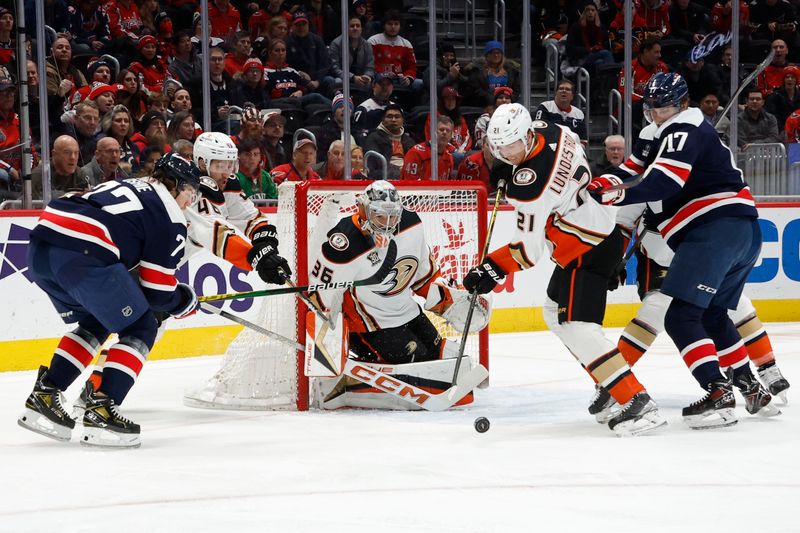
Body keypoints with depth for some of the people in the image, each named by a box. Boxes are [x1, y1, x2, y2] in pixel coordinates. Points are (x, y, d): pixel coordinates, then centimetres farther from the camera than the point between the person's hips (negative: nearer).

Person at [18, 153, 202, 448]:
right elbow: (157, 290, 7)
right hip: (81, 255, -9)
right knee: (141, 329, 7)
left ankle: (44, 396, 22)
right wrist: (185, 300, 26)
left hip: (39, 246, 9)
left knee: (95, 323, 27)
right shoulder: (170, 216, 9)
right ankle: (101, 411, -4)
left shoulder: (126, 187, 33)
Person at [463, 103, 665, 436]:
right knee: (555, 314, 20)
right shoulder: (551, 131, -3)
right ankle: (611, 384, 24)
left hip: (589, 252, -11)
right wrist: (508, 168, 14)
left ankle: (638, 403, -24)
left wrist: (493, 268, -17)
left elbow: (532, 248, -23)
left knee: (577, 328, -18)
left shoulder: (529, 183, -27)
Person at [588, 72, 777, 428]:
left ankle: (719, 395, -21)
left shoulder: (683, 130, -5)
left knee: (680, 315, -14)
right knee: (712, 315, 22)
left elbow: (667, 182, -21)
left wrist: (620, 195, -32)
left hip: (716, 227, -11)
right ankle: (751, 390, 25)